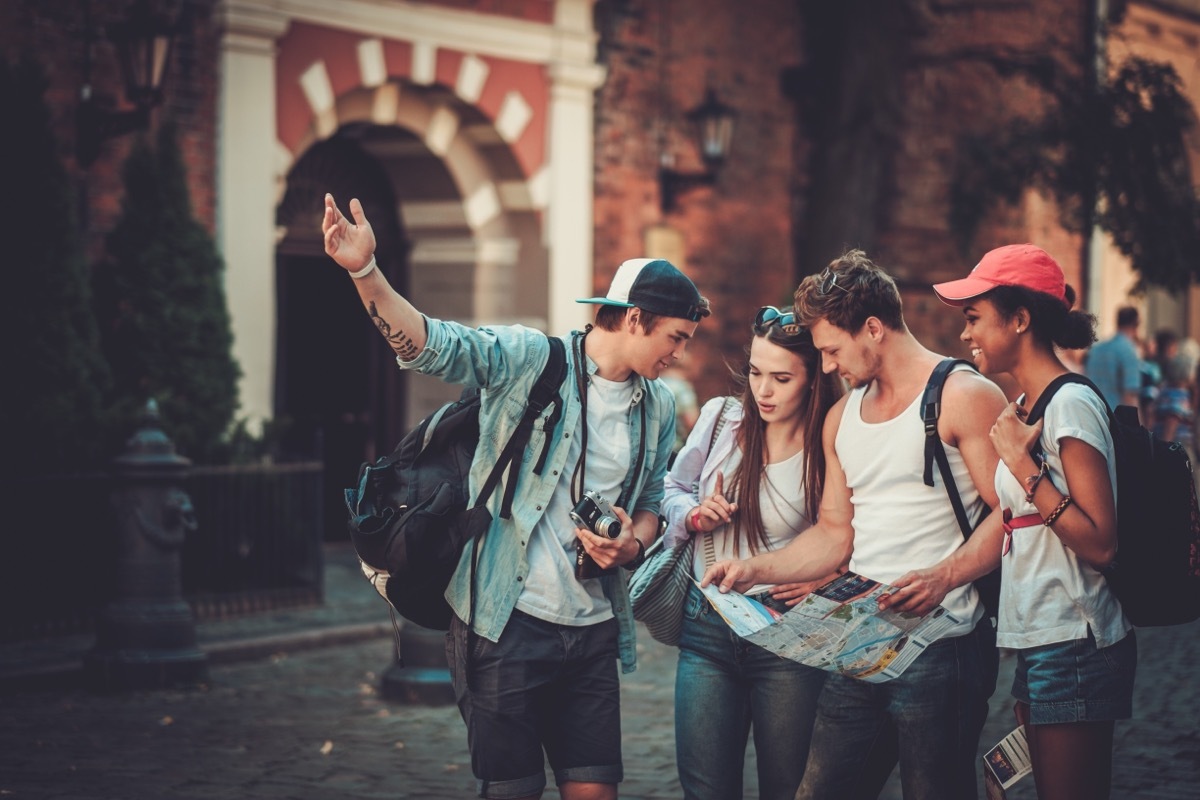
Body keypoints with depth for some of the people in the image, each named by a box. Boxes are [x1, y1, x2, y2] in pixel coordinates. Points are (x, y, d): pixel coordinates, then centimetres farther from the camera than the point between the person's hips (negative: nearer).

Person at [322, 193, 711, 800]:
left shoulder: (658, 410, 12)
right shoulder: (528, 359, -6)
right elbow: (432, 345, -19)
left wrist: (633, 545, 0)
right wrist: (364, 272, -35)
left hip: (594, 630, 5)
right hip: (508, 619, -5)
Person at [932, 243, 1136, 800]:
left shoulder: (1072, 404, -14)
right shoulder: (1022, 408, 14)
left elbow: (1100, 544, -21)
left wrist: (1021, 464, -20)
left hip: (1074, 648, -9)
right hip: (1037, 644, 9)